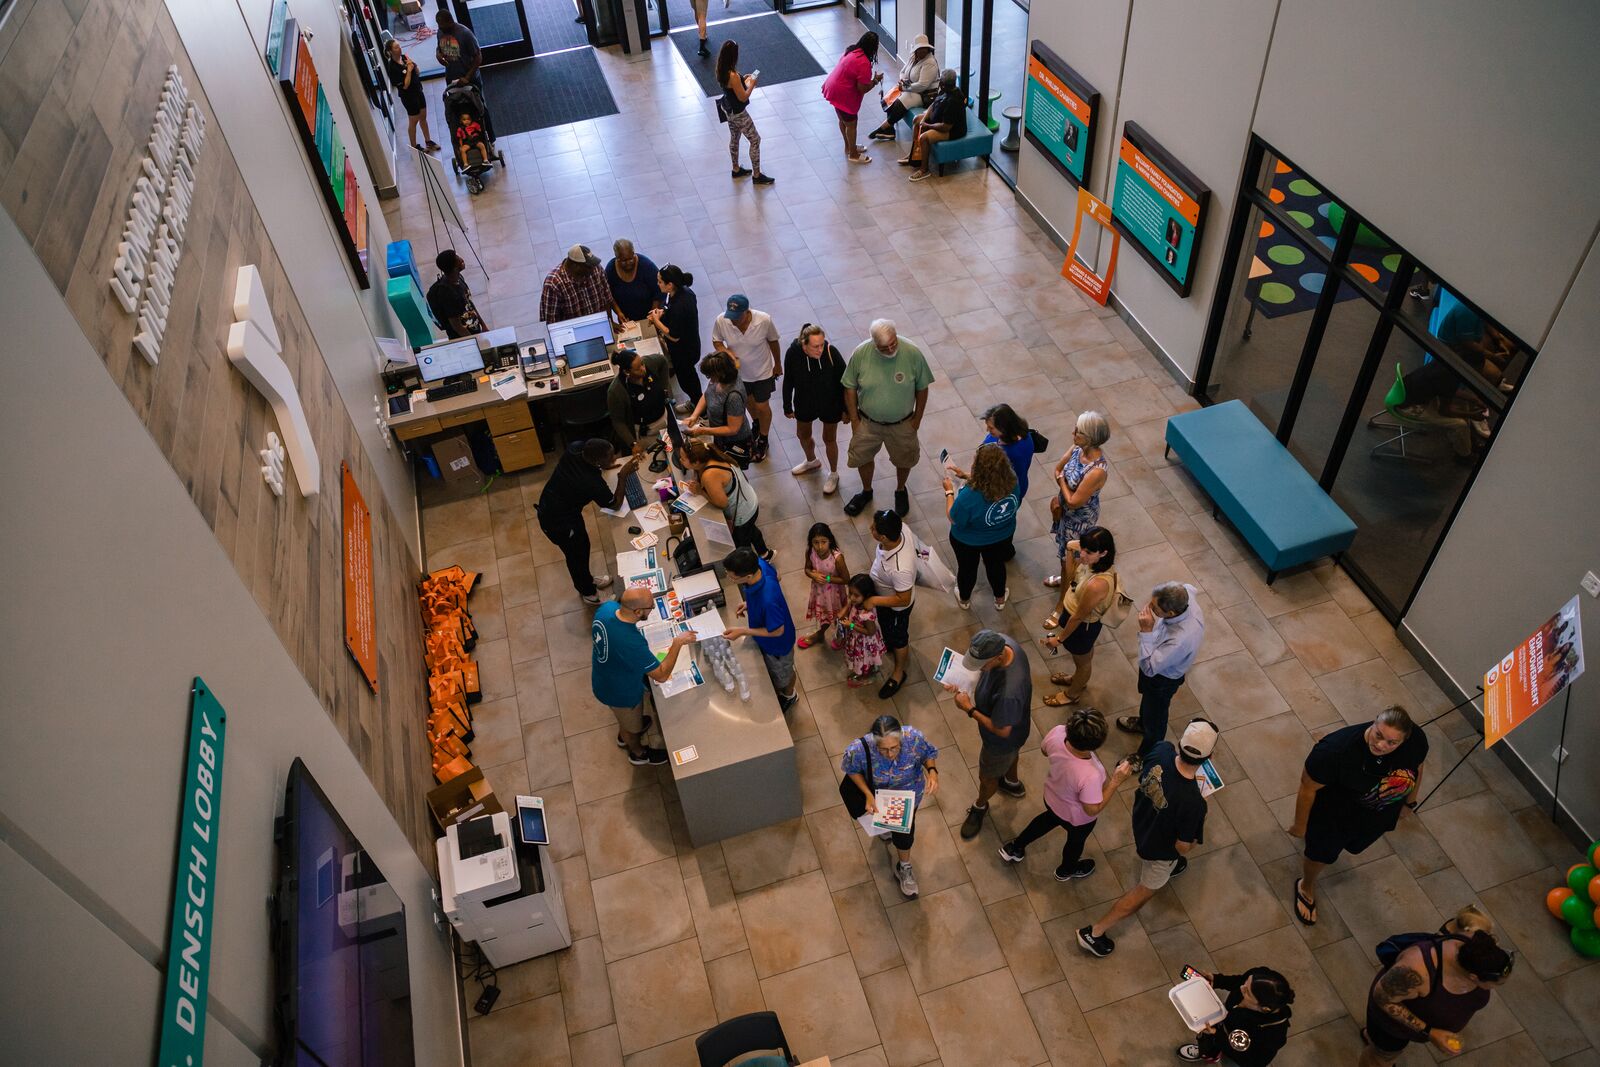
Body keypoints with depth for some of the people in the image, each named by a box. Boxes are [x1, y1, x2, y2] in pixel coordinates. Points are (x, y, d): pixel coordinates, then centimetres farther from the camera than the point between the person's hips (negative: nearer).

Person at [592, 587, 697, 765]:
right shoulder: (632, 644, -46)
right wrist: (678, 643, -30)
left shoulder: (606, 607, -25)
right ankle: (638, 753, 58)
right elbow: (661, 675, -33)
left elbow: (592, 629, 1)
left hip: (602, 680, 6)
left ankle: (624, 735, 69)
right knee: (632, 725, 27)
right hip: (621, 693, -6)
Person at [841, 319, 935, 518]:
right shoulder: (860, 353, -24)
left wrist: (917, 417, -3)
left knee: (904, 459, 22)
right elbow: (850, 387, -9)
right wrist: (854, 418, -5)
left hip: (902, 424, 0)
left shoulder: (913, 353, -25)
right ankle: (866, 491, 51)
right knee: (862, 457, 21)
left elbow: (922, 387, -9)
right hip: (868, 422, 1)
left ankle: (901, 491, 54)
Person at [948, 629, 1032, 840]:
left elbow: (1002, 730, -32)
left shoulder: (1008, 692, -50)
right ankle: (1013, 783, 69)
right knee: (1009, 754, 38)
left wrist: (969, 709, -26)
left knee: (987, 776, 25)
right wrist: (961, 682, -17)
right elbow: (983, 669, -4)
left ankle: (980, 807, 56)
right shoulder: (1001, 642, -28)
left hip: (1002, 739, -7)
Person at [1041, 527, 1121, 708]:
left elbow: (1079, 617, -27)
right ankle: (1078, 679, 66)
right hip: (1072, 611, 7)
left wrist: (1059, 639, -14)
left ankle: (1073, 694, 56)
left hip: (1082, 625, -7)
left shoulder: (1097, 584, -45)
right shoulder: (1093, 561, -23)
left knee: (1082, 659, 26)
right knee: (1085, 653, 36)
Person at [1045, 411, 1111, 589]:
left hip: (1080, 518, -7)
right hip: (1066, 509, 7)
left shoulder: (1097, 471, -39)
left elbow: (1074, 502, -30)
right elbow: (1058, 470, 1)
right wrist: (1060, 497, -12)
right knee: (1064, 549, 31)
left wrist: (1062, 480, -16)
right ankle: (1065, 577, 58)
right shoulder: (1077, 448, -17)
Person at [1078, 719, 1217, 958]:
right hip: (1159, 848, -6)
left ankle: (1167, 869, 74)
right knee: (1145, 890, 21)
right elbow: (1183, 847, -25)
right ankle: (1094, 932, 32)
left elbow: (1142, 770, -5)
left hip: (1140, 822, 6)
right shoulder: (1193, 803, -43)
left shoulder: (1162, 749, -30)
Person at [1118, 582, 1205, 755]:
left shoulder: (1180, 640, -48)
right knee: (1146, 696, 37)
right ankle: (1142, 723, 68)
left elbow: (1149, 667, -38)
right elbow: (1190, 588, 0)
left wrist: (1146, 631, -43)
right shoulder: (1185, 595, -28)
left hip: (1162, 680, -7)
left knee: (1155, 720, 22)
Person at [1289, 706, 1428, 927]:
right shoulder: (1336, 749, -43)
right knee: (1321, 854, 23)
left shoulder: (1417, 740, -29)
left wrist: (1408, 801, 14)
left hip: (1378, 817, 4)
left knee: (1355, 846, 33)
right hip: (1334, 815, -4)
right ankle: (1306, 887, 55)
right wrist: (1300, 824, -13)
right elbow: (1308, 786, -26)